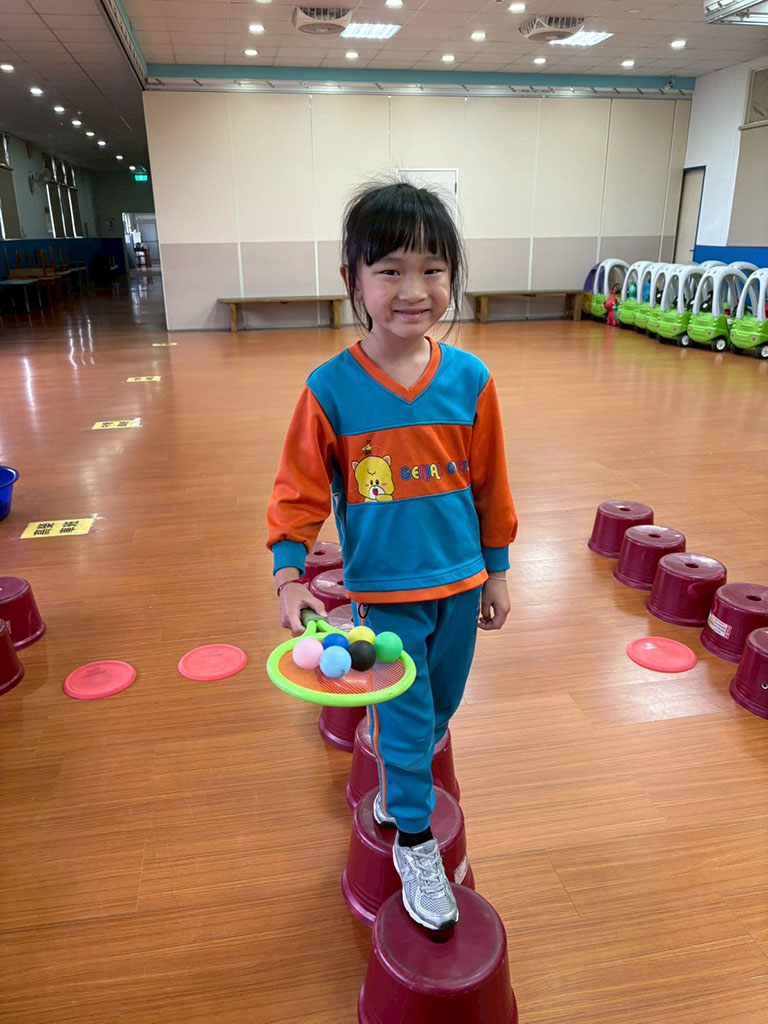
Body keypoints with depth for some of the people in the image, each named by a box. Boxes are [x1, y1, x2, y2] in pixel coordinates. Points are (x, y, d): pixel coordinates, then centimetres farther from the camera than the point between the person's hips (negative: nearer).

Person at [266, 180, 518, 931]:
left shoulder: (470, 379, -7)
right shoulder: (331, 387, -14)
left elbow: (490, 483, 2)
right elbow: (299, 489, -7)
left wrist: (496, 570, 8)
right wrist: (289, 574, -17)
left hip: (459, 581, 4)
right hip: (383, 591, -3)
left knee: (439, 706, 22)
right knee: (404, 719, 8)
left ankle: (396, 780, 54)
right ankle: (414, 843, 33)